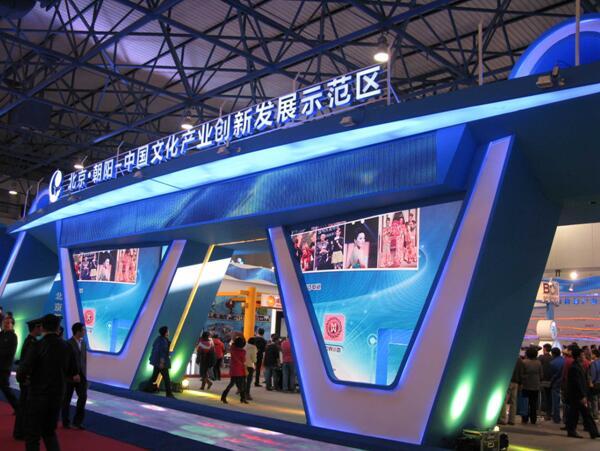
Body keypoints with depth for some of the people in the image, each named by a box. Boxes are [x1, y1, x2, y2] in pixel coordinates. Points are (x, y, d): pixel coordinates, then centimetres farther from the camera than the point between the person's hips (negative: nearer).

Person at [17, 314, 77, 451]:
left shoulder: (37, 346, -15)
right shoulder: (66, 347, 0)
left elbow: (22, 372, -20)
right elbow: (72, 373, 8)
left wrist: (23, 379, 2)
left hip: (38, 396, -5)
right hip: (57, 396, 5)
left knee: (32, 435, 8)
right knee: (49, 432, 22)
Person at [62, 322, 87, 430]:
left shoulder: (83, 343, 8)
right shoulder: (68, 343, -14)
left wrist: (84, 374, 8)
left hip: (81, 375, 6)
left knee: (83, 397, -1)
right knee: (67, 399, 7)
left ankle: (77, 421, 10)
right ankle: (66, 422, 21)